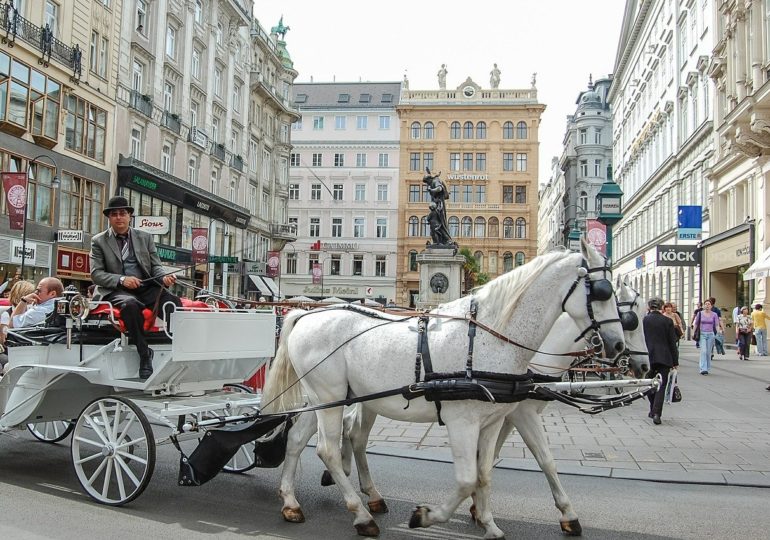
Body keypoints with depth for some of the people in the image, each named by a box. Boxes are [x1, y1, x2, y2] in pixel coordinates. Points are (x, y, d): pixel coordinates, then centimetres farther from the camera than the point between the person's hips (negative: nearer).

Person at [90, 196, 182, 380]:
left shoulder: (145, 238, 17)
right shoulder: (99, 241, 10)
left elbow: (156, 266, 14)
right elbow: (96, 274, 1)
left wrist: (164, 277, -11)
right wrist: (122, 280, -17)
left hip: (146, 287, 3)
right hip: (116, 290, -3)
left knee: (174, 302, -28)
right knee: (130, 304, -38)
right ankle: (144, 354, -32)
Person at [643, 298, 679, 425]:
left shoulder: (644, 320, -3)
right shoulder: (667, 321, -3)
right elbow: (672, 343, 0)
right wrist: (675, 361, 7)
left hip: (649, 357, 1)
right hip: (664, 357, -1)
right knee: (661, 386, 0)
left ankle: (653, 411, 26)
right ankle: (656, 413, -11)